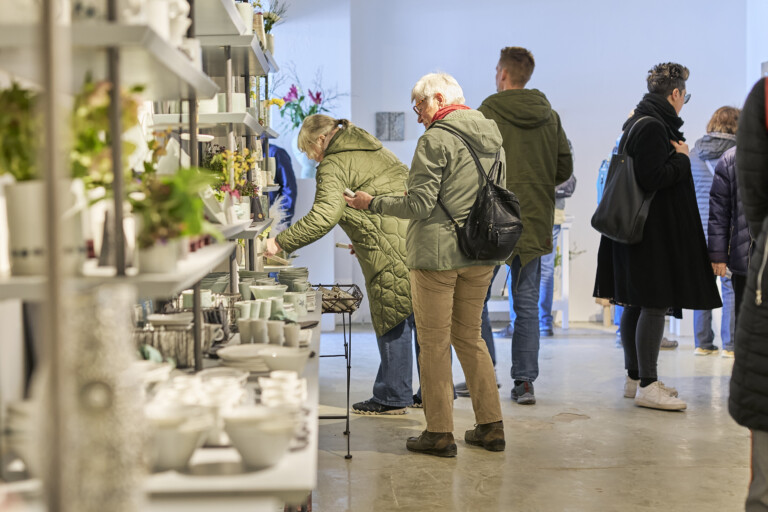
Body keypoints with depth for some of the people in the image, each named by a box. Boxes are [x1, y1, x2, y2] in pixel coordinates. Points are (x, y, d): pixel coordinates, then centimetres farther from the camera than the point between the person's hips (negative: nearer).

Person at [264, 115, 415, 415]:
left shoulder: (334, 165, -5)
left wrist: (281, 242, -11)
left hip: (396, 249, -9)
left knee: (392, 322, 1)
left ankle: (392, 398, 10)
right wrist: (366, 240, 29)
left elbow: (324, 216, -18)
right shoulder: (373, 150, 24)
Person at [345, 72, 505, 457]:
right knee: (470, 337, 17)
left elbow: (419, 205, -15)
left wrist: (372, 203, -3)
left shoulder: (436, 140, -12)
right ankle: (491, 426, 18)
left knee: (434, 343, 2)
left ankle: (439, 433, 7)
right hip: (481, 254, 7)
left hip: (437, 253, -7)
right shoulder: (493, 137, 11)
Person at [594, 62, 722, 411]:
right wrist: (682, 158, -9)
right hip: (653, 231, -11)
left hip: (638, 228, 11)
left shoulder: (637, 122, 16)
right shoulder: (653, 127, -16)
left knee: (636, 305, 13)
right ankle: (647, 385, -5)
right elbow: (653, 179, -22)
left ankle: (634, 377, 21)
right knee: (654, 305, -8)